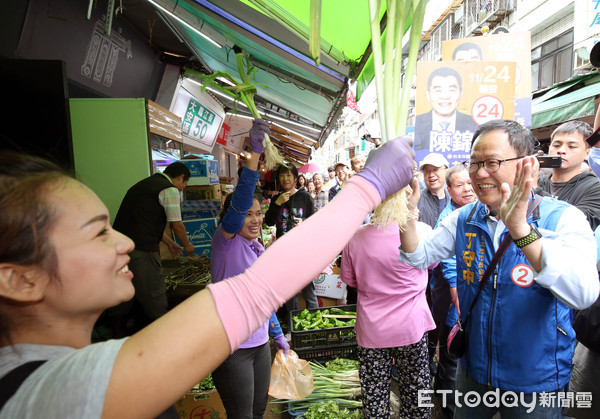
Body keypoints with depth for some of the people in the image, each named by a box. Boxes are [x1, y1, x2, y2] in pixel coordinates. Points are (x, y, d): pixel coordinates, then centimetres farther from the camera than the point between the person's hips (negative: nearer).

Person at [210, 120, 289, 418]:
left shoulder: (258, 249, 7)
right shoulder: (225, 240, -14)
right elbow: (240, 199, -32)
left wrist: (277, 333, 19)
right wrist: (255, 153, -43)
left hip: (260, 344, 7)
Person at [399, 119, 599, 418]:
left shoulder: (562, 218, -16)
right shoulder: (464, 218, -3)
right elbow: (420, 258, -6)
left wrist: (521, 230, -45)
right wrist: (408, 214, -24)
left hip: (536, 383, -3)